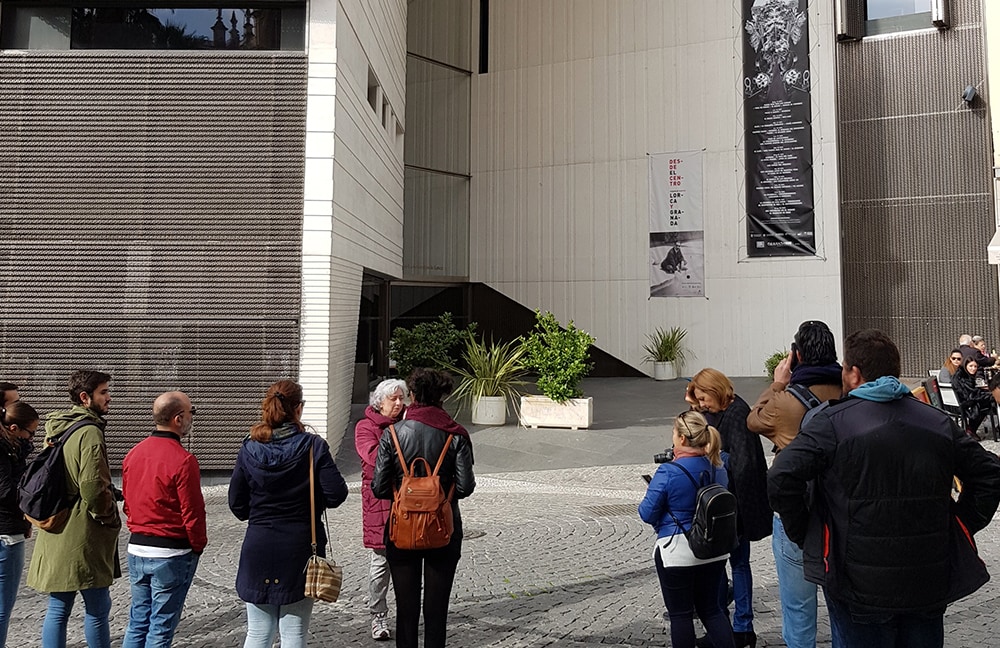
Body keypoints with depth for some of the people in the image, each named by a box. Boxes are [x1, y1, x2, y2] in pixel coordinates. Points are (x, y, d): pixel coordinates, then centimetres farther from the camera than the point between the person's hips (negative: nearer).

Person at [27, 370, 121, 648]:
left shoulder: (56, 429, 11)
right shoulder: (90, 432, -17)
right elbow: (93, 488, -23)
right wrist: (111, 520, -8)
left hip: (57, 534, 9)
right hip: (84, 537, -9)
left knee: (57, 609, 13)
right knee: (97, 609, 3)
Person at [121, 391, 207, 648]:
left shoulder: (133, 454, 3)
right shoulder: (183, 460, -20)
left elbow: (128, 502, 10)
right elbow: (192, 511, -16)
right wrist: (198, 545, -2)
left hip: (137, 548, 7)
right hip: (172, 554, -7)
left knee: (137, 622, 17)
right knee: (161, 627, 5)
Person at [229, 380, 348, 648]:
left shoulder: (249, 449, -3)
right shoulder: (313, 446, -11)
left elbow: (237, 505, 1)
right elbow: (336, 495, -13)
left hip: (259, 548, 3)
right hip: (300, 549, -2)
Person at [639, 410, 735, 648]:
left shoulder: (668, 472, -21)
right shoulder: (718, 468, -2)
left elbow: (647, 513, -15)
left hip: (677, 551, -6)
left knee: (680, 613, 8)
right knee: (711, 608, 20)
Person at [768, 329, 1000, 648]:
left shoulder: (832, 421, -13)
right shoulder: (938, 421, 4)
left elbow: (782, 478, -22)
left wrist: (803, 535, -8)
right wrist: (958, 529, 12)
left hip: (860, 586, -5)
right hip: (929, 586, 5)